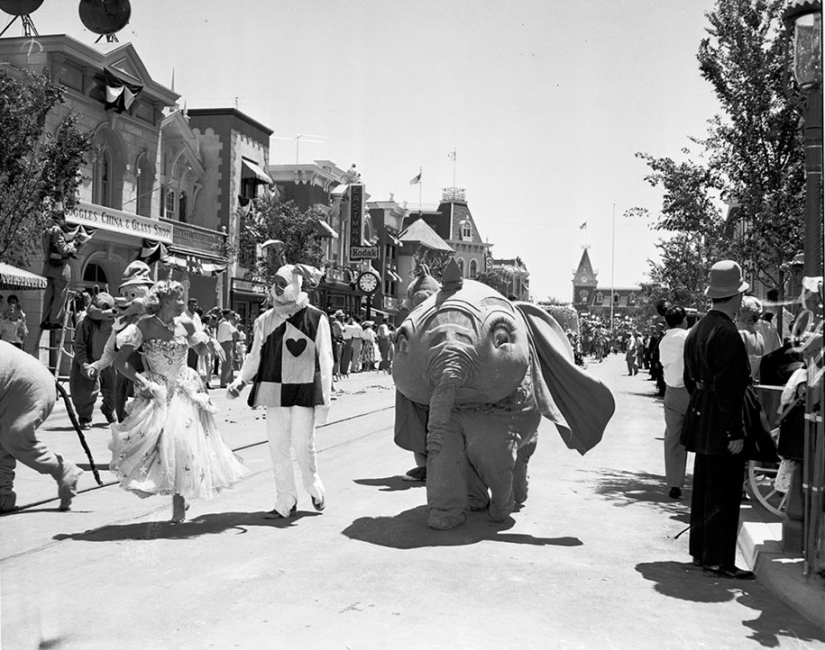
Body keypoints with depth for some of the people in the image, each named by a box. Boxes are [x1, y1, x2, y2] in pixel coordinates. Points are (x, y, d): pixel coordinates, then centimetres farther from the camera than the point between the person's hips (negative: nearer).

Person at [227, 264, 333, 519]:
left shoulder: (316, 319, -3)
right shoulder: (265, 321, 7)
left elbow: (325, 362, -1)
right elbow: (255, 356, 16)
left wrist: (324, 400, -4)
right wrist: (240, 381, 2)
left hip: (305, 392, -4)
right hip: (274, 391, 4)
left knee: (303, 446, -4)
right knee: (278, 448, 6)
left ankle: (314, 488, 26)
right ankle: (286, 503, 19)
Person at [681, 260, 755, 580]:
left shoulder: (697, 329, 11)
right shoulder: (727, 334, -19)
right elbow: (729, 387, -22)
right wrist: (735, 433, -20)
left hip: (700, 420, 10)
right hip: (721, 426, -9)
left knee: (703, 488, 17)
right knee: (724, 493, -2)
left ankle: (700, 551, 27)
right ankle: (718, 560, 3)